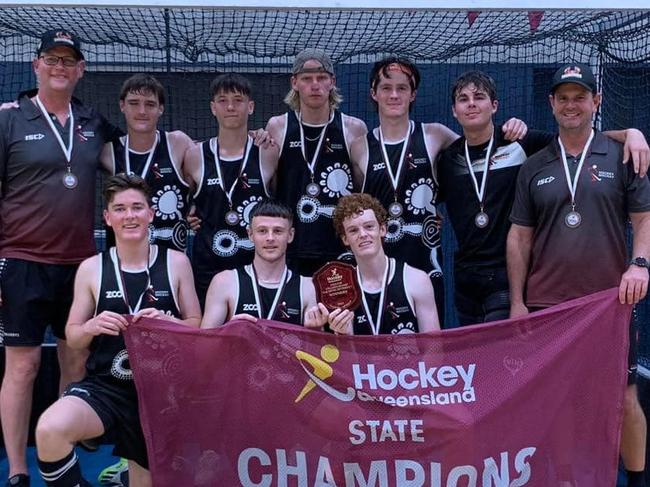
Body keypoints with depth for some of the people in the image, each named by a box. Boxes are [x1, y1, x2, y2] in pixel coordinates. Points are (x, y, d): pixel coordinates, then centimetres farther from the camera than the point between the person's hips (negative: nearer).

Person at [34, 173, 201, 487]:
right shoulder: (91, 268, -2)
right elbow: (72, 337, 5)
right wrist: (92, 327, -18)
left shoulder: (176, 263, -1)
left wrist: (168, 322, -17)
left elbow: (197, 325, 4)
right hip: (104, 385, -1)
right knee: (49, 430, -31)